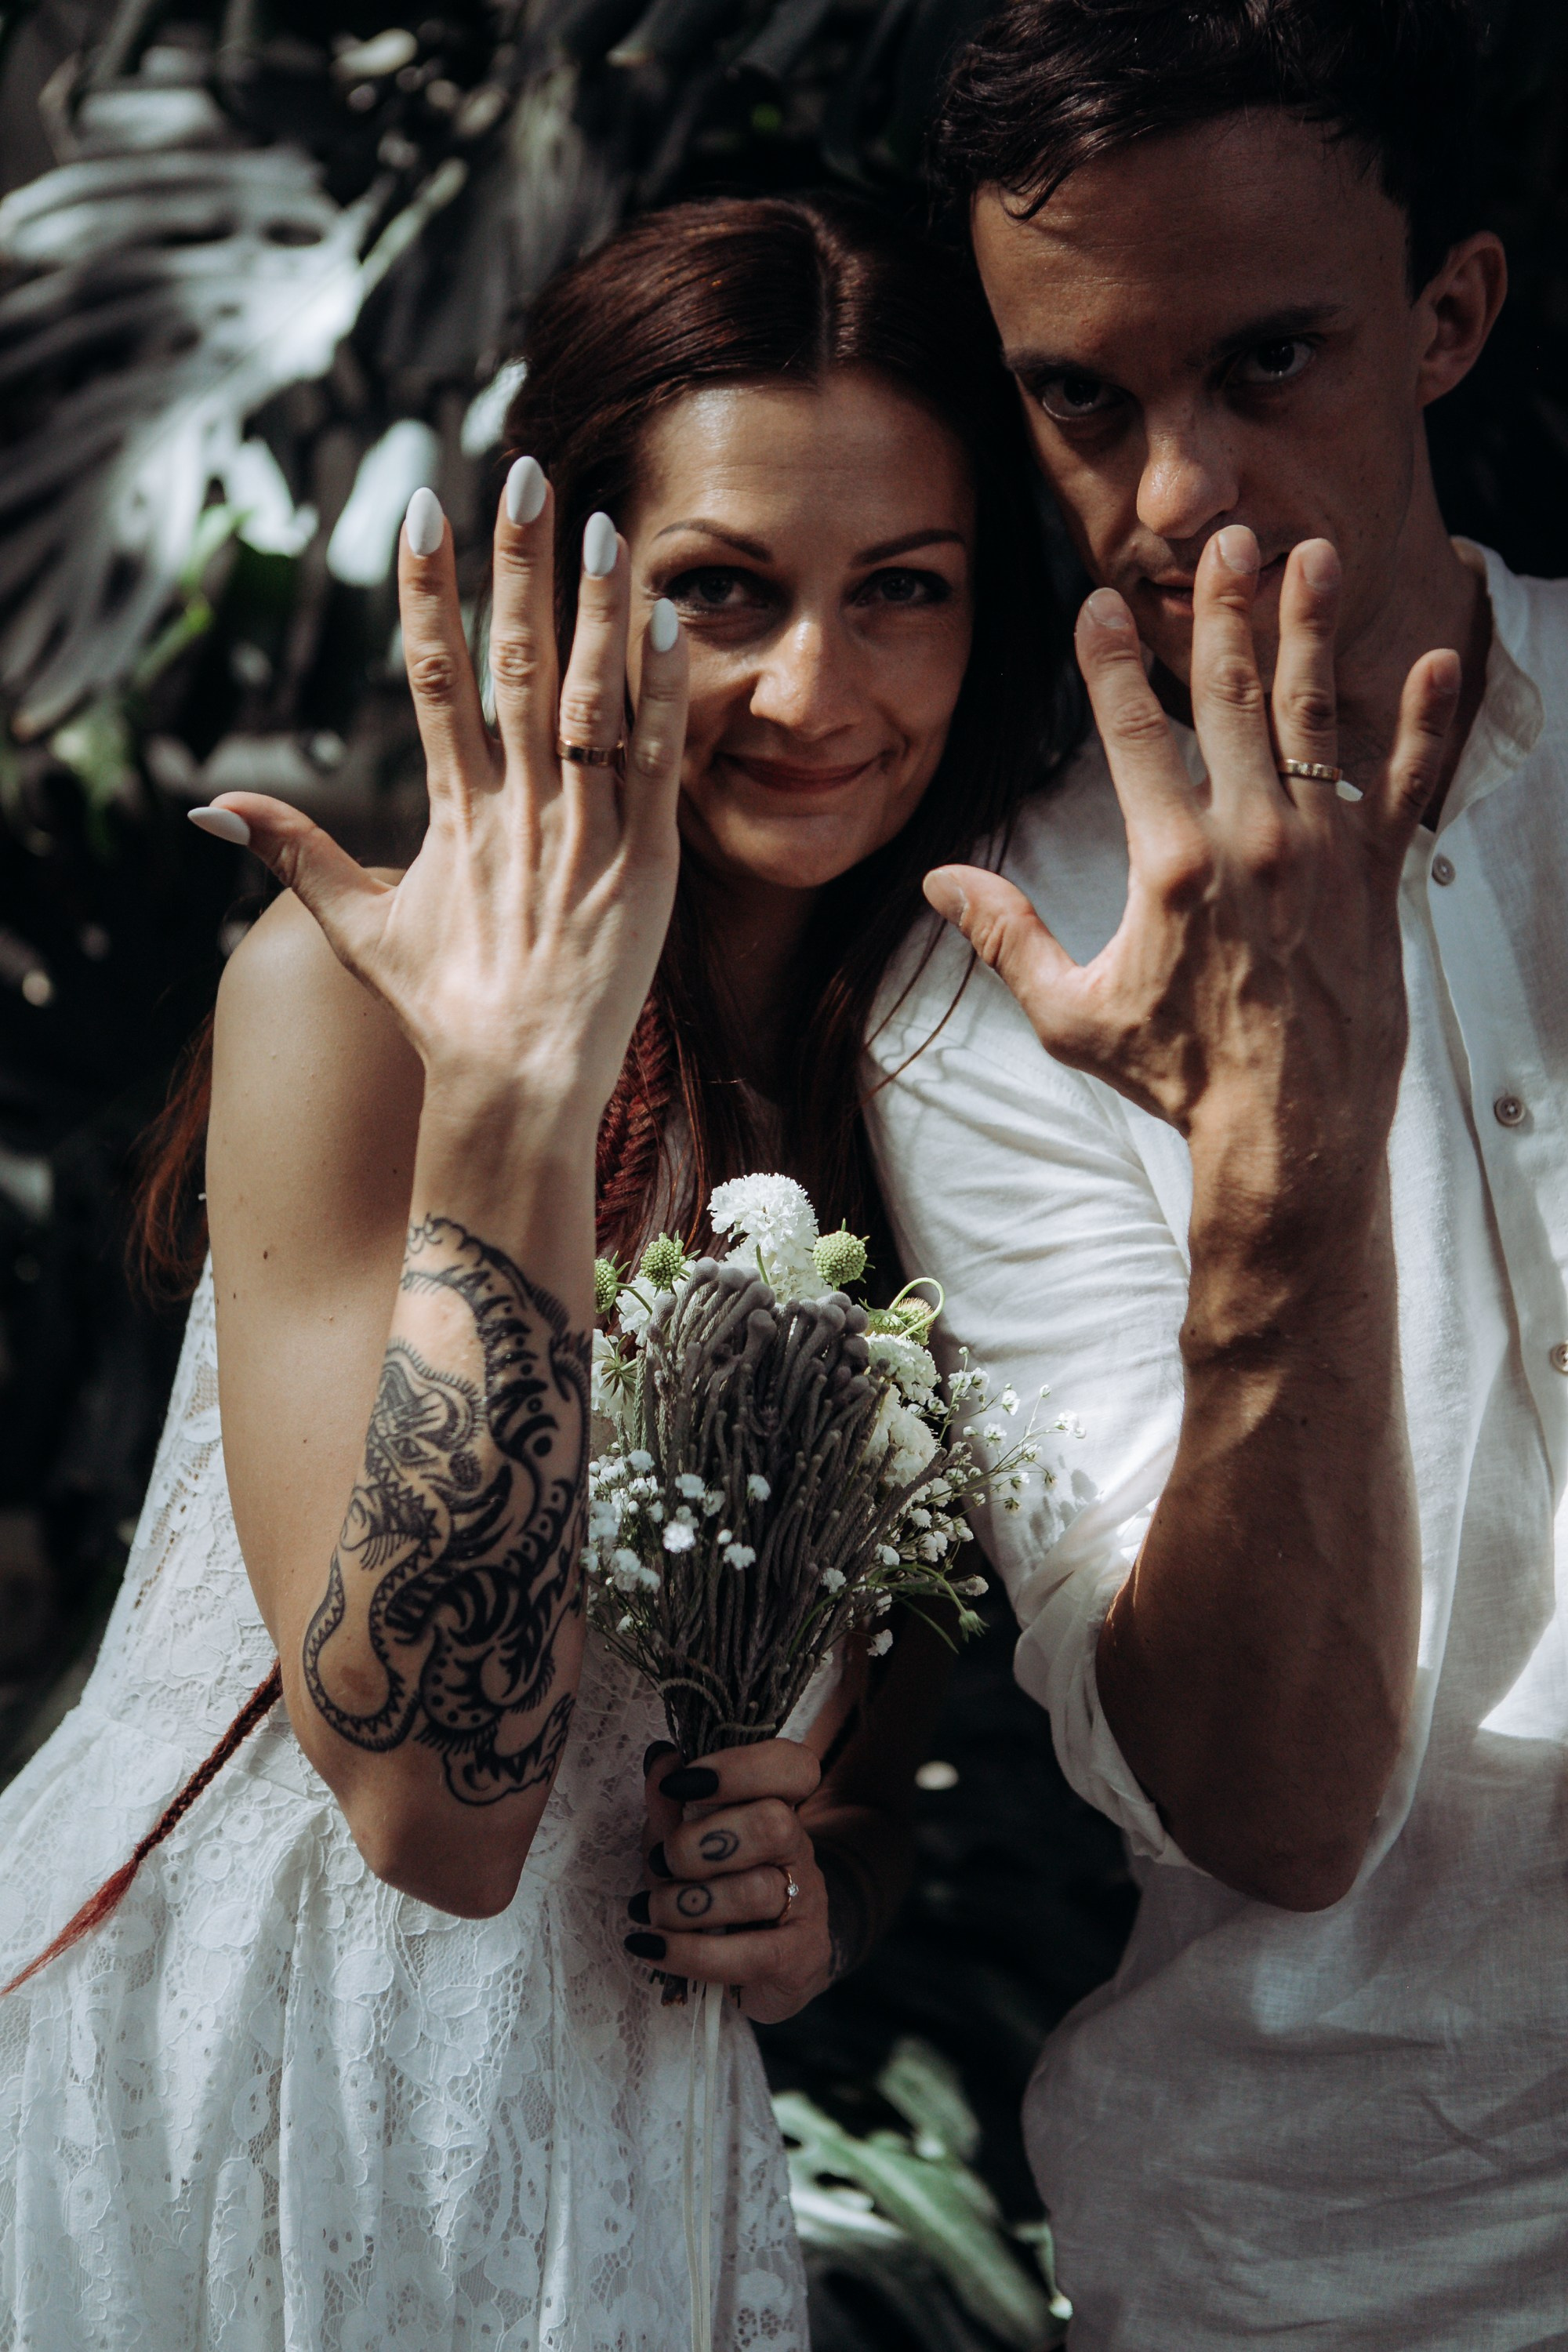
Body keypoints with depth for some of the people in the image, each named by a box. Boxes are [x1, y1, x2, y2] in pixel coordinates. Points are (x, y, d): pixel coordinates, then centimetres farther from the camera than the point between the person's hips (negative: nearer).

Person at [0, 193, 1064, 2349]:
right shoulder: (354, 984, -17)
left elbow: (887, 1699, 10)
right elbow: (434, 1801, -24)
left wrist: (823, 1890, -12)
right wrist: (511, 1095, -30)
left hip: (628, 2137, 4)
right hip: (222, 2076, -4)